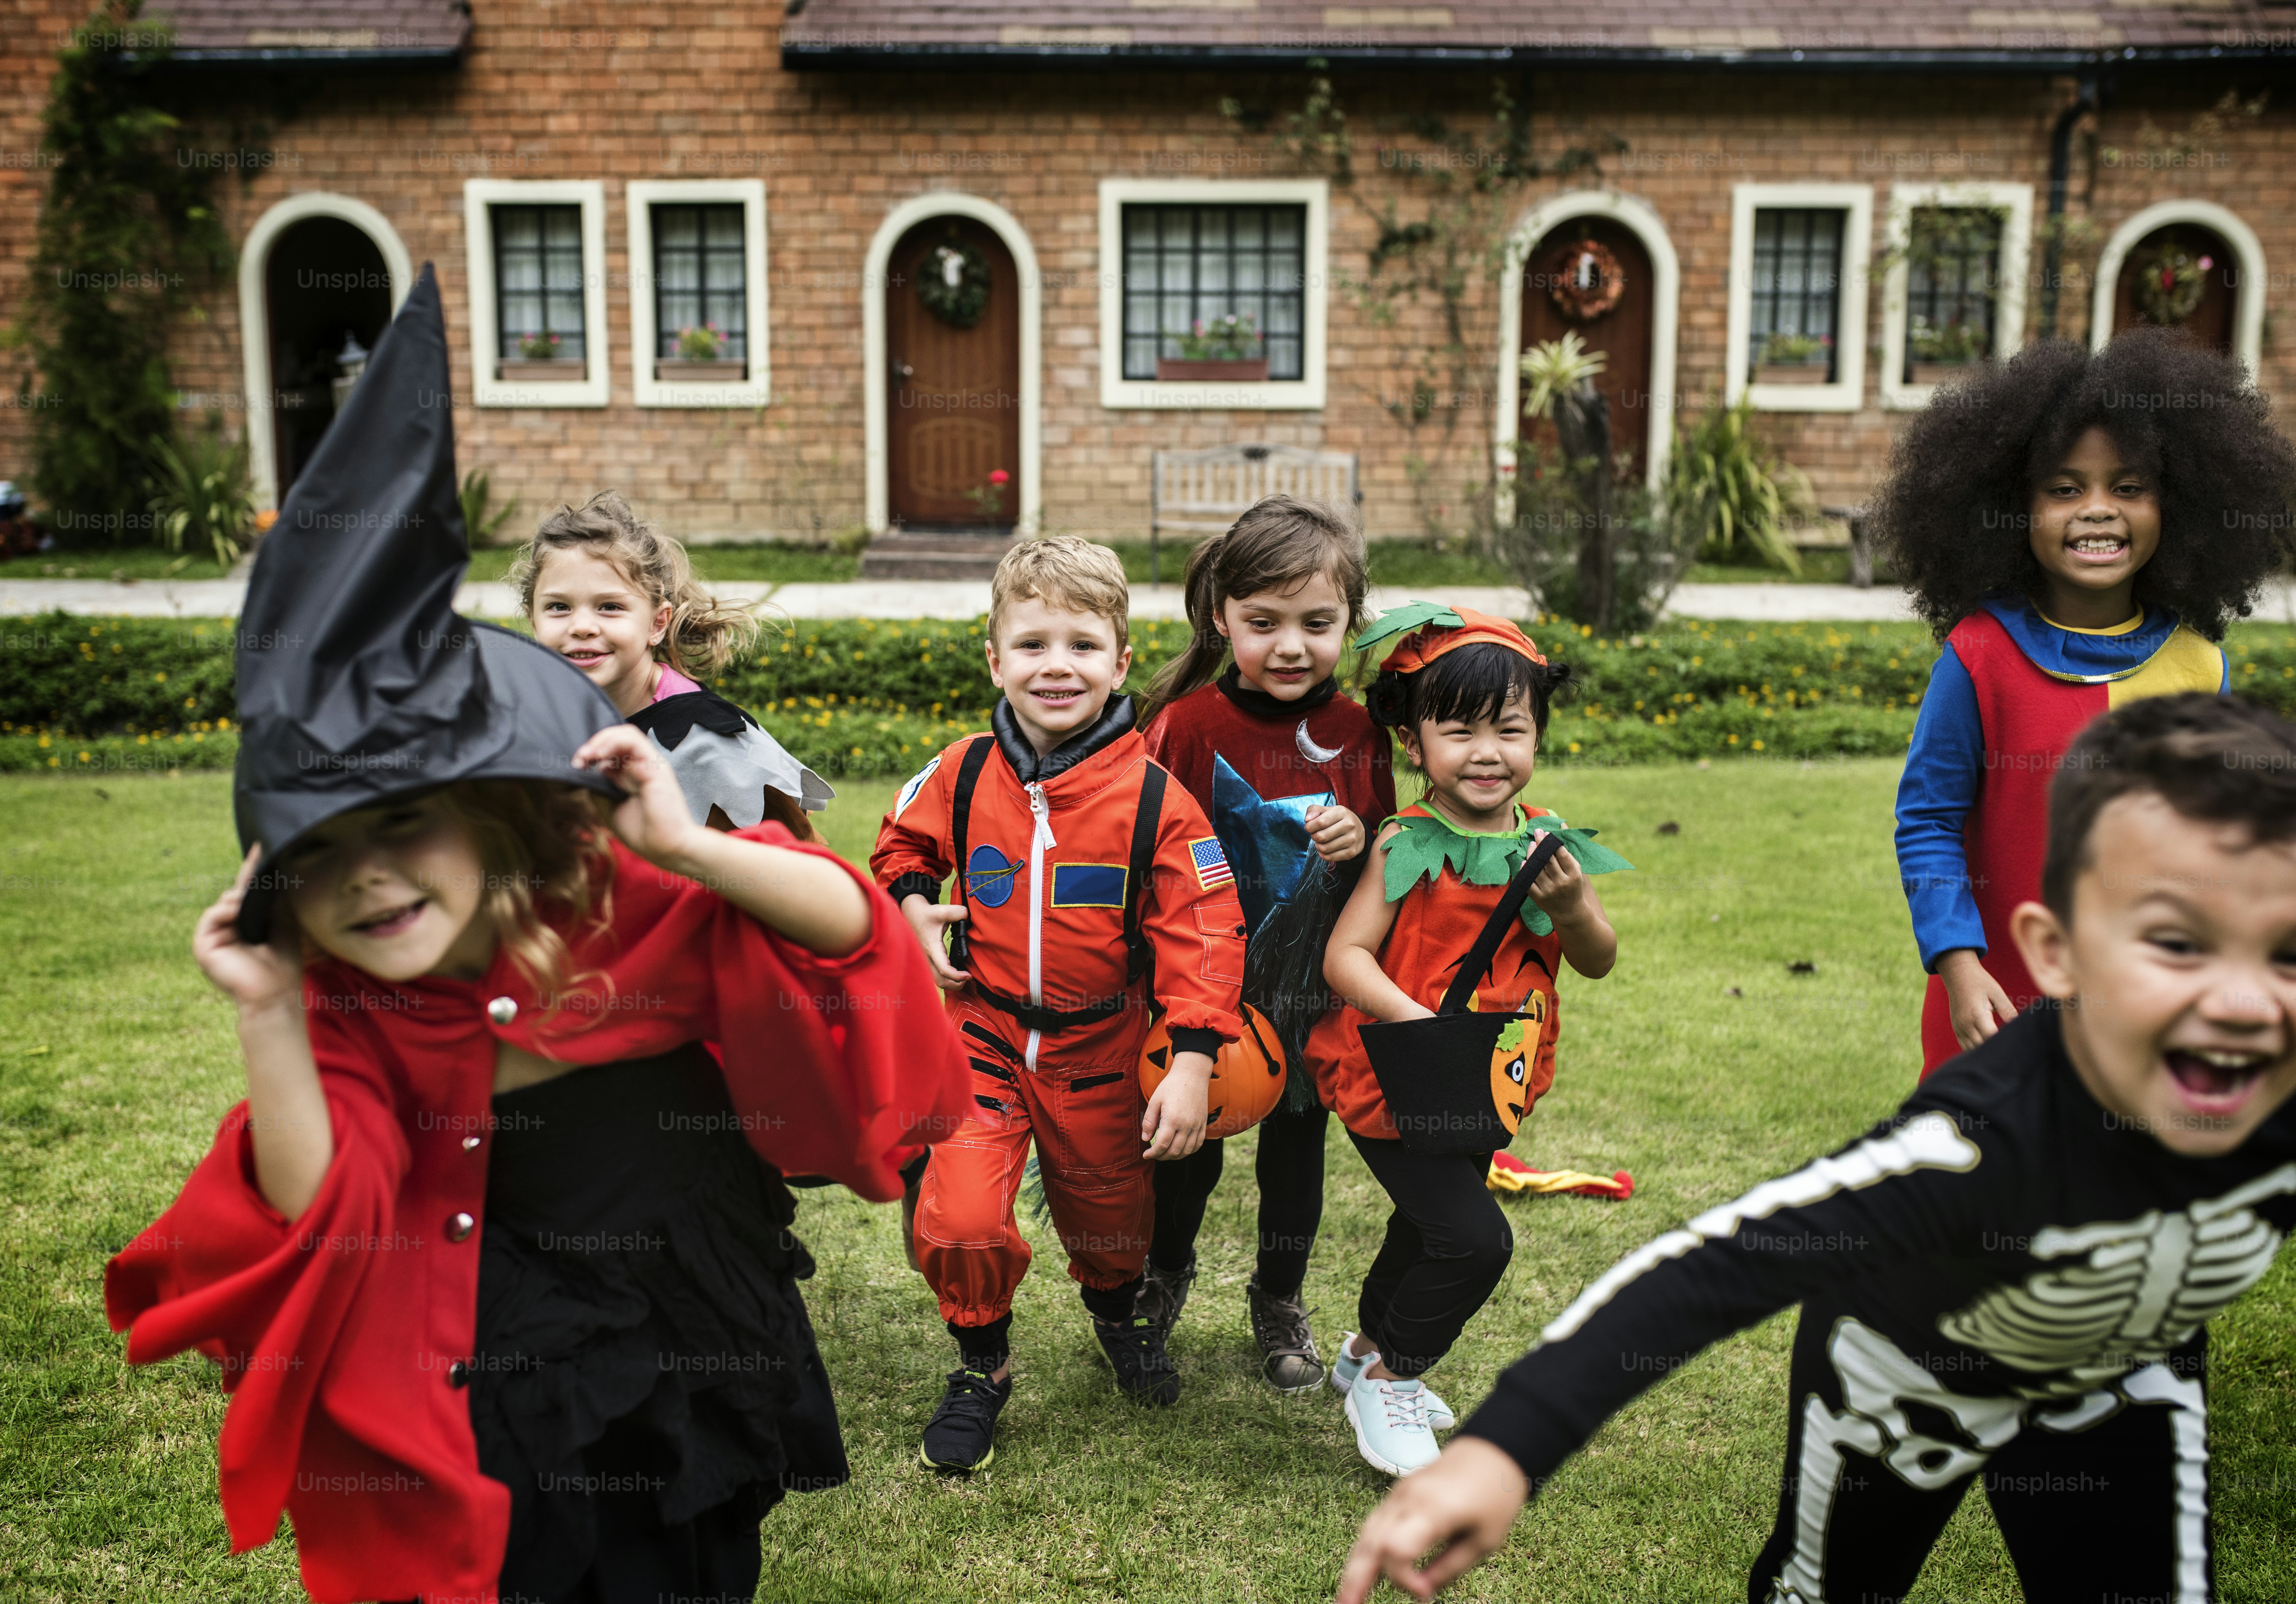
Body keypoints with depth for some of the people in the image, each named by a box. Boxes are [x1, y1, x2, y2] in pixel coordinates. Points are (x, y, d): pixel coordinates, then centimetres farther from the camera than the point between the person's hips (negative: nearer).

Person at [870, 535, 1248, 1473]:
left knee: (1106, 1208, 20)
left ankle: (1117, 1310, 55)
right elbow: (901, 846, 13)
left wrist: (1191, 1063, -20)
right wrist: (913, 910, -7)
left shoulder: (1153, 798, -14)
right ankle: (982, 1363, 15)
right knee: (958, 1216, -14)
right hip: (982, 1030, 0)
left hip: (1099, 1045, 0)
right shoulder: (962, 776, -7)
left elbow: (1202, 934, -14)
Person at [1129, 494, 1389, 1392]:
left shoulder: (1355, 733, -6)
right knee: (1187, 1142, 16)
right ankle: (1165, 1274, 45)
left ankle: (1279, 1303, 40)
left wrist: (1360, 840, -17)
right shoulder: (1186, 724, -15)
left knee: (1296, 1141, 17)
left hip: (1310, 984, 2)